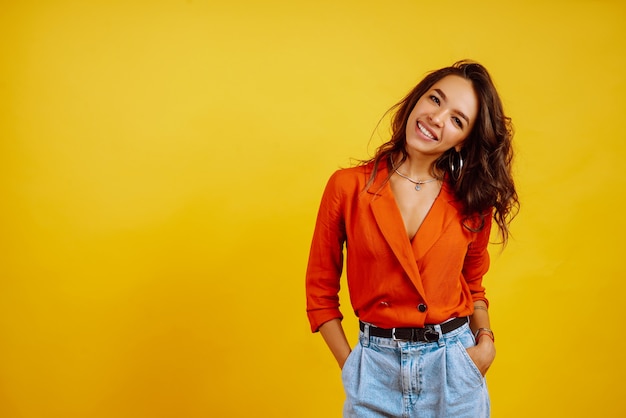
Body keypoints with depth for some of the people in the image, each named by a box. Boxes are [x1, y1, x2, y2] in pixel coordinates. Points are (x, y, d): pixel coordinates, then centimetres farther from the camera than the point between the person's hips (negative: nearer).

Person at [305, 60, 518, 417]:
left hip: (454, 367, 2)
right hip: (376, 370, -1)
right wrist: (350, 366, -6)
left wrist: (486, 341, -4)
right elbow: (320, 290, -2)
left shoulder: (471, 201, -2)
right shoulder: (348, 187, -8)